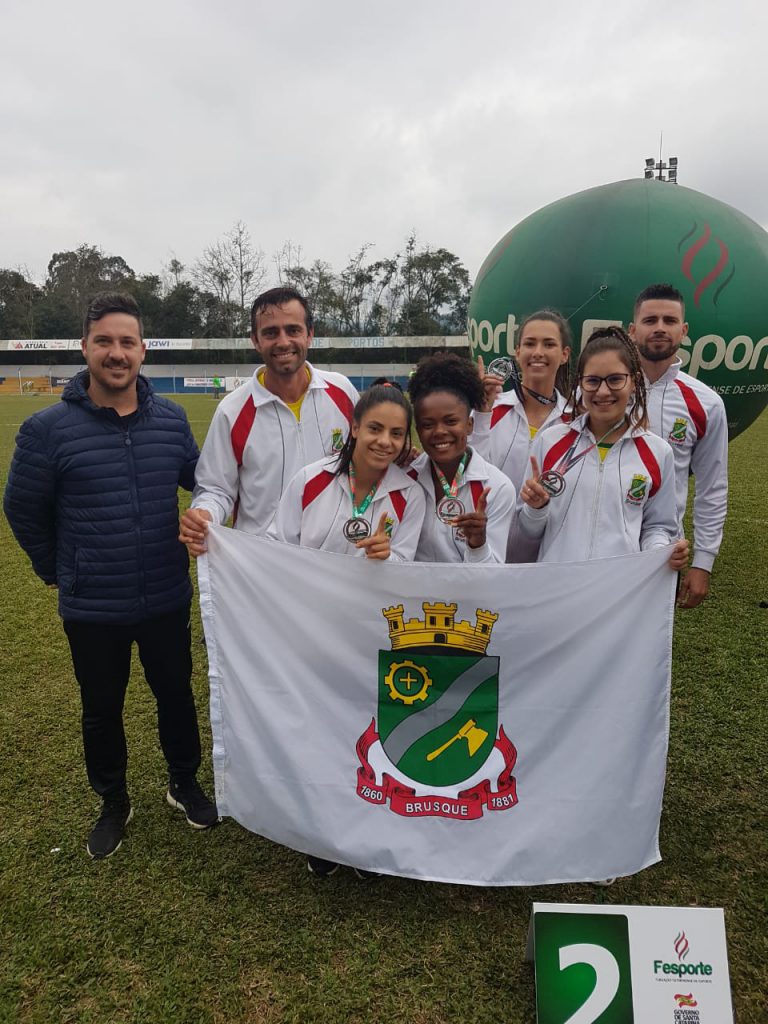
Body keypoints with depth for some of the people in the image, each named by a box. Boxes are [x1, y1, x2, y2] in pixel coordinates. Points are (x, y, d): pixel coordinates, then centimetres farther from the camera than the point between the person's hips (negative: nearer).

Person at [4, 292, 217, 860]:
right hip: (92, 610, -2)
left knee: (177, 695, 19)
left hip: (168, 600, 2)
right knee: (102, 710, 17)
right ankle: (114, 803, 42)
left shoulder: (171, 418, -4)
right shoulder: (49, 428, -13)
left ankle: (185, 783, 45)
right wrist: (58, 572, 5)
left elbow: (198, 476, 13)